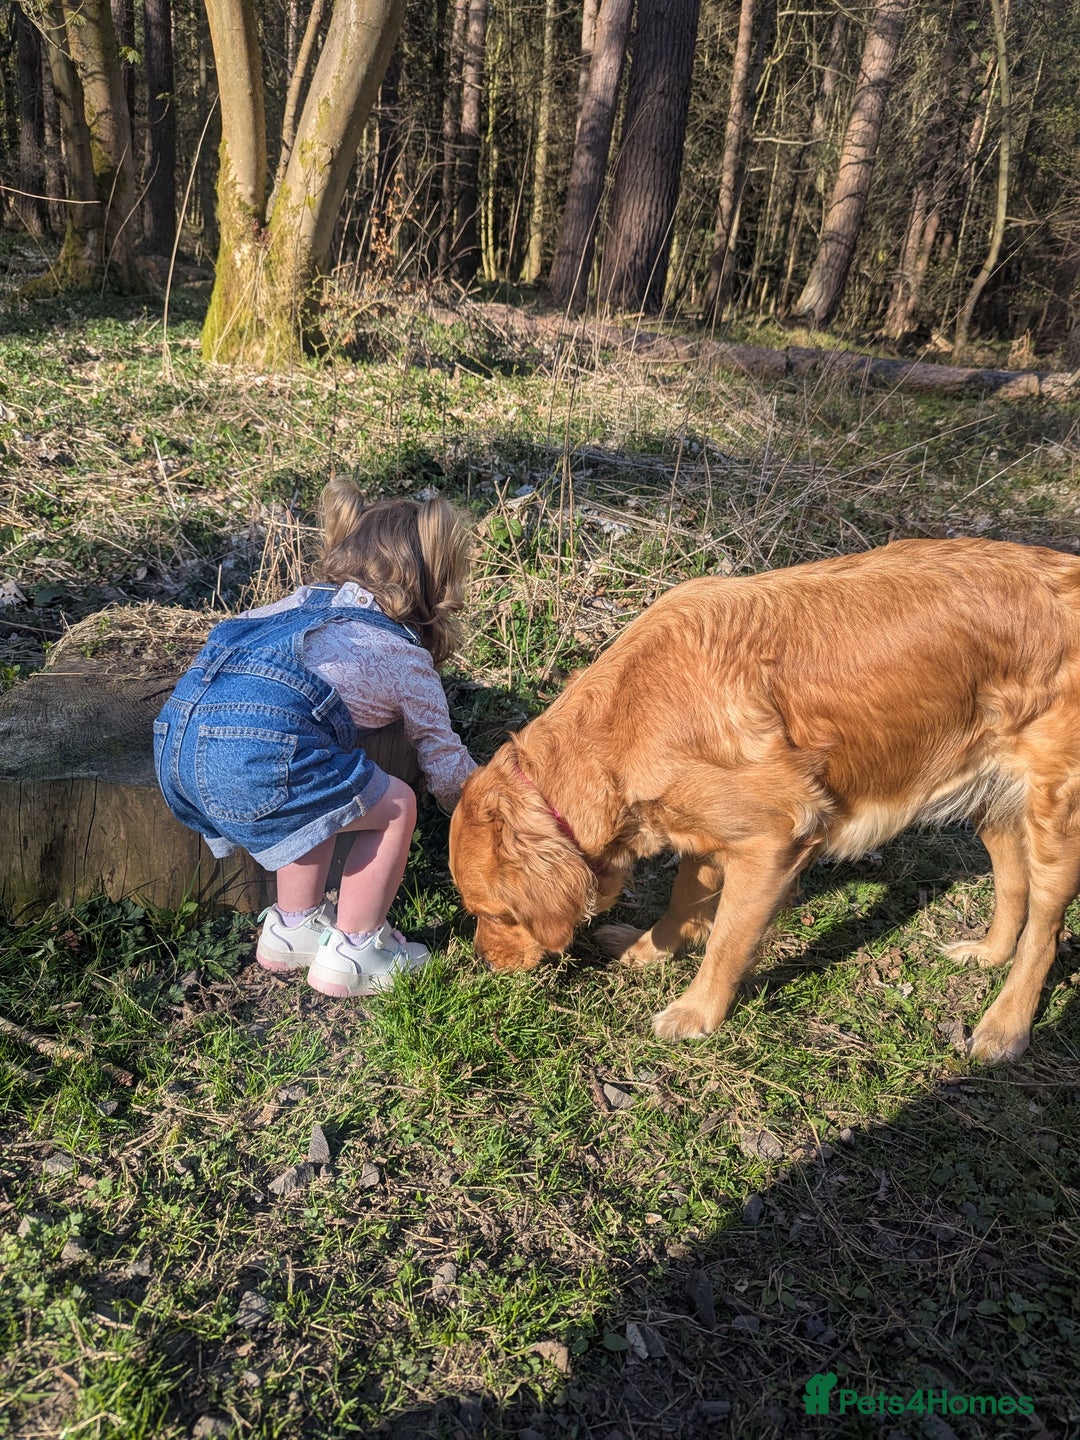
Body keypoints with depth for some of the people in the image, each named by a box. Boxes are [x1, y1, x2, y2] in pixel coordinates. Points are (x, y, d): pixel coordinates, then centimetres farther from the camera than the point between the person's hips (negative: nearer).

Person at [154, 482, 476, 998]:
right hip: (254, 755, -7)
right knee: (396, 807, 12)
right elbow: (444, 763, 24)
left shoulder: (305, 600, 29)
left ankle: (292, 929, 39)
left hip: (175, 734, 8)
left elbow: (234, 632, 40)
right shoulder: (409, 657, 16)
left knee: (321, 796, 29)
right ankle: (349, 956, 22)